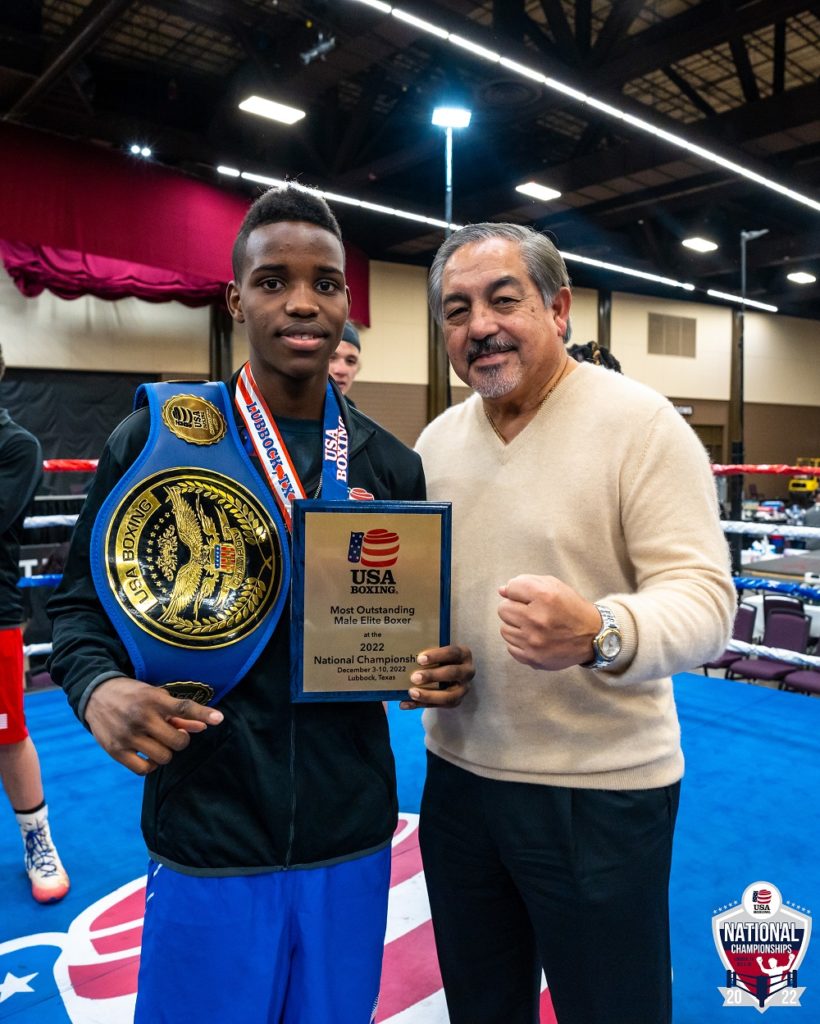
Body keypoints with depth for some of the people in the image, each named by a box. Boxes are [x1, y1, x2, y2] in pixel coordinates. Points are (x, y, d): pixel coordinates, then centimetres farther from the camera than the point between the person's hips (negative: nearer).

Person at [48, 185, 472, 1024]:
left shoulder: (390, 466, 1)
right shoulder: (153, 439, -7)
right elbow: (82, 599, 1)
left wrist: (439, 670, -11)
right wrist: (97, 686, -18)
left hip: (352, 835, 3)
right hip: (207, 835, -2)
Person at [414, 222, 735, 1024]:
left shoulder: (640, 423, -13)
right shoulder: (436, 440, 6)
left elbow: (702, 597, -19)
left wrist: (599, 634, -39)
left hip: (600, 790, -5)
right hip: (457, 776, 6)